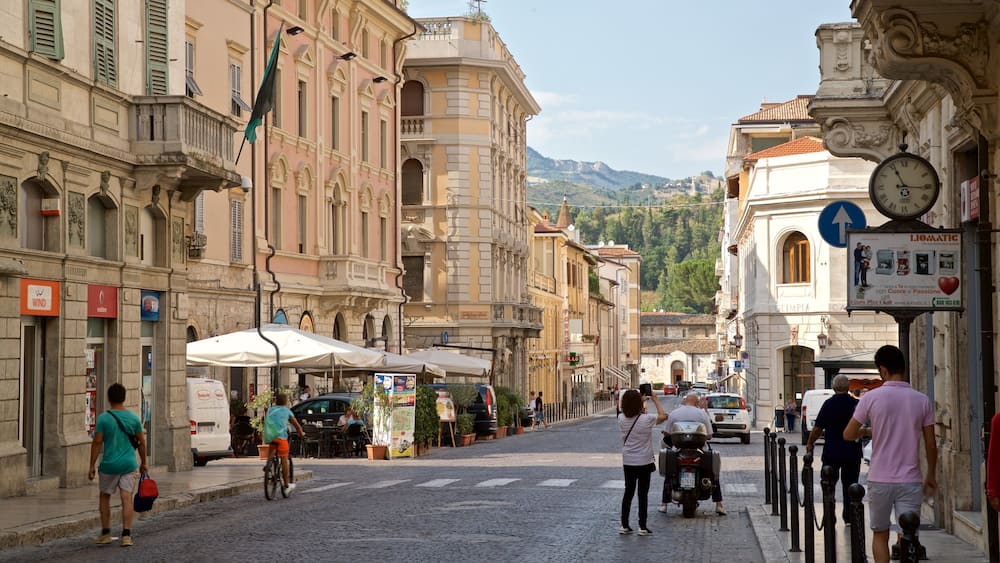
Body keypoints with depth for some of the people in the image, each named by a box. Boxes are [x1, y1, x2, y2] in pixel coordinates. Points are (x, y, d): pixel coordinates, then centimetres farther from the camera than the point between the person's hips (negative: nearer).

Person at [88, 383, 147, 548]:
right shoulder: (134, 418, 0)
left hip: (109, 465, -1)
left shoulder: (104, 418, -8)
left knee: (104, 496, 16)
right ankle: (126, 535, -7)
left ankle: (105, 533, 19)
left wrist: (92, 466, -2)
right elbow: (142, 442, 4)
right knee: (127, 498, 0)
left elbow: (97, 443, -9)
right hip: (129, 465, 1)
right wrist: (143, 463, 16)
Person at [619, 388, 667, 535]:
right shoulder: (646, 419, -19)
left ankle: (624, 525, 13)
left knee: (628, 492, 13)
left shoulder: (621, 419, -8)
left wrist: (642, 401, 17)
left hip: (628, 462, 4)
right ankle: (642, 527, 6)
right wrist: (654, 399, 4)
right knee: (643, 494, 4)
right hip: (644, 462, -4)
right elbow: (663, 415, -2)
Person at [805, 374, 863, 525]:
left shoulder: (829, 404, -10)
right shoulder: (856, 404, -3)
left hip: (832, 452, -2)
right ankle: (849, 518, 11)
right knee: (849, 484, 12)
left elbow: (817, 428, -9)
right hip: (852, 453, 2)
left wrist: (810, 443, 6)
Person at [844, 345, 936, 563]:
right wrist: (931, 475, 17)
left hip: (879, 480, -1)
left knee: (880, 535, 14)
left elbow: (848, 434, -2)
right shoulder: (921, 400, -1)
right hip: (910, 480, 1)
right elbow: (931, 445, 4)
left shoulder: (871, 398, -7)